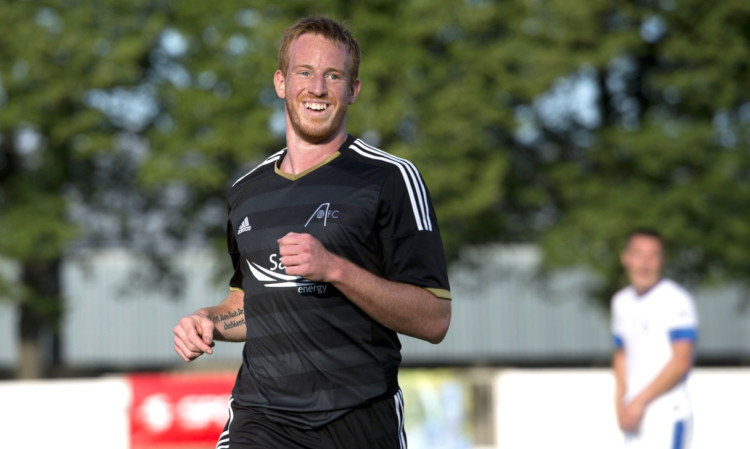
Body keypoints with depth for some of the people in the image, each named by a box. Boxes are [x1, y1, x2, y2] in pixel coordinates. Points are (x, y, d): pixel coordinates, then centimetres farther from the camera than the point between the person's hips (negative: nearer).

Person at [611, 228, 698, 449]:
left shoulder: (676, 300, -9)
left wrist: (640, 401, -14)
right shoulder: (621, 302, 14)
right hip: (634, 415, 7)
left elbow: (681, 362, -15)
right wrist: (620, 402, 10)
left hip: (668, 416, -7)